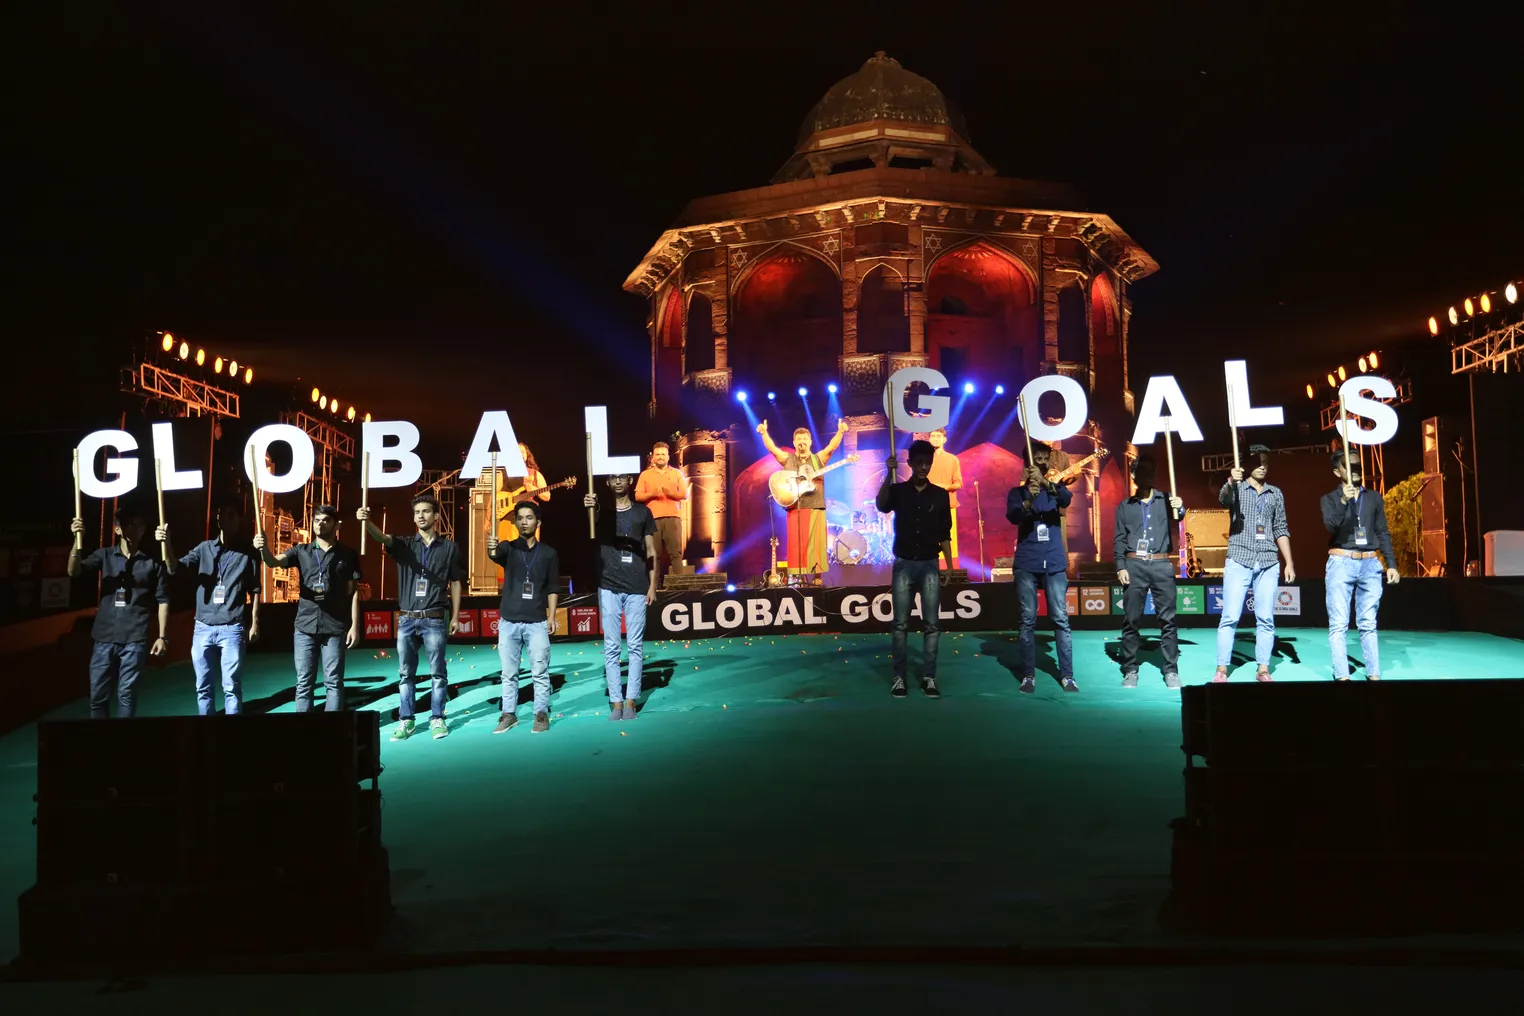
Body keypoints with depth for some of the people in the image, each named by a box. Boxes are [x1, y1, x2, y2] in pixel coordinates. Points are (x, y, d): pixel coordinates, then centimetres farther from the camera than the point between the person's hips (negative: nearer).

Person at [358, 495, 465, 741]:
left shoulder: (449, 547, 3)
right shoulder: (404, 544, 5)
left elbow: (455, 583, 7)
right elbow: (382, 538, -15)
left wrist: (455, 616, 3)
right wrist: (367, 521, -37)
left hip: (435, 619, -2)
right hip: (407, 619, 2)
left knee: (438, 672, 2)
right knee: (405, 673, 6)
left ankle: (437, 719, 10)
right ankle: (406, 721, 13)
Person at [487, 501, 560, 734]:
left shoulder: (548, 553, 5)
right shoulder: (508, 548, 3)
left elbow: (552, 588, 6)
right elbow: (496, 555, -22)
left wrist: (552, 616, -3)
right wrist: (491, 549, -46)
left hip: (537, 623, -1)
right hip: (509, 622, 1)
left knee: (540, 672, 1)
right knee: (509, 673, 8)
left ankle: (541, 714, 10)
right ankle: (509, 714, 17)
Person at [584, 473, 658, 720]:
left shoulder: (643, 512, 9)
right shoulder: (603, 510, 6)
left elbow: (651, 551, 10)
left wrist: (653, 585, 0)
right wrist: (591, 507, -43)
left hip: (637, 588, 0)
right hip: (609, 587, 0)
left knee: (635, 646, 1)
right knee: (611, 647, 0)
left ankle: (631, 701, 5)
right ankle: (616, 702, 3)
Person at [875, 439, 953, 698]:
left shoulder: (940, 495, 6)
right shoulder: (898, 491, 2)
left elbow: (945, 534, 8)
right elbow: (881, 506, -21)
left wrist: (949, 567, 3)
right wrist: (889, 473, -30)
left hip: (930, 565, 1)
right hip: (904, 565, -1)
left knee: (932, 624, -1)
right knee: (901, 624, 0)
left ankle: (929, 677, 4)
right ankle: (899, 677, 4)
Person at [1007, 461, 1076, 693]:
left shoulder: (1054, 489, 8)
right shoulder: (1017, 492, 5)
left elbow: (1066, 499, -16)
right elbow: (1012, 516, -14)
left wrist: (1045, 482, -33)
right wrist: (1029, 500, -34)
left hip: (1055, 564, 1)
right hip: (1026, 565, -1)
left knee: (1061, 619, 0)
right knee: (1028, 620, 0)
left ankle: (1067, 675, 2)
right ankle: (1029, 675, 3)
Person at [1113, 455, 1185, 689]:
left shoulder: (1166, 499, 9)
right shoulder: (1125, 506, 11)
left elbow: (1177, 516, -10)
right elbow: (1119, 539, 8)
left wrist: (1180, 508, -33)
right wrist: (1120, 567, -3)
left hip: (1162, 565, 0)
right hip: (1134, 565, 1)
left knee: (1167, 619, -1)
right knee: (1131, 620, 0)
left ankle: (1171, 671, 2)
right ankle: (1130, 670, 5)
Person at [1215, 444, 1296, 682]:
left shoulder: (1276, 493, 14)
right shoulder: (1236, 489, 3)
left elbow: (1281, 529, 16)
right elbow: (1223, 500, -21)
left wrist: (1289, 563, 10)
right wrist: (1231, 481, -43)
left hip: (1268, 564, 3)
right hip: (1239, 561, -3)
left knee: (1266, 619, 3)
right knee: (1230, 618, -5)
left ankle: (1263, 669, 10)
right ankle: (1221, 669, -2)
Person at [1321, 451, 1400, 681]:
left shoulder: (1374, 498, 13)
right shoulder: (1330, 499, 4)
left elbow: (1383, 533, 14)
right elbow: (1330, 526, -14)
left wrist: (1391, 564, 7)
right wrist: (1343, 501, -29)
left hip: (1370, 564, 3)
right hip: (1341, 563, -3)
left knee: (1368, 624, 6)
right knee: (1339, 624, -5)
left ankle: (1373, 674, 8)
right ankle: (1342, 676, -4)